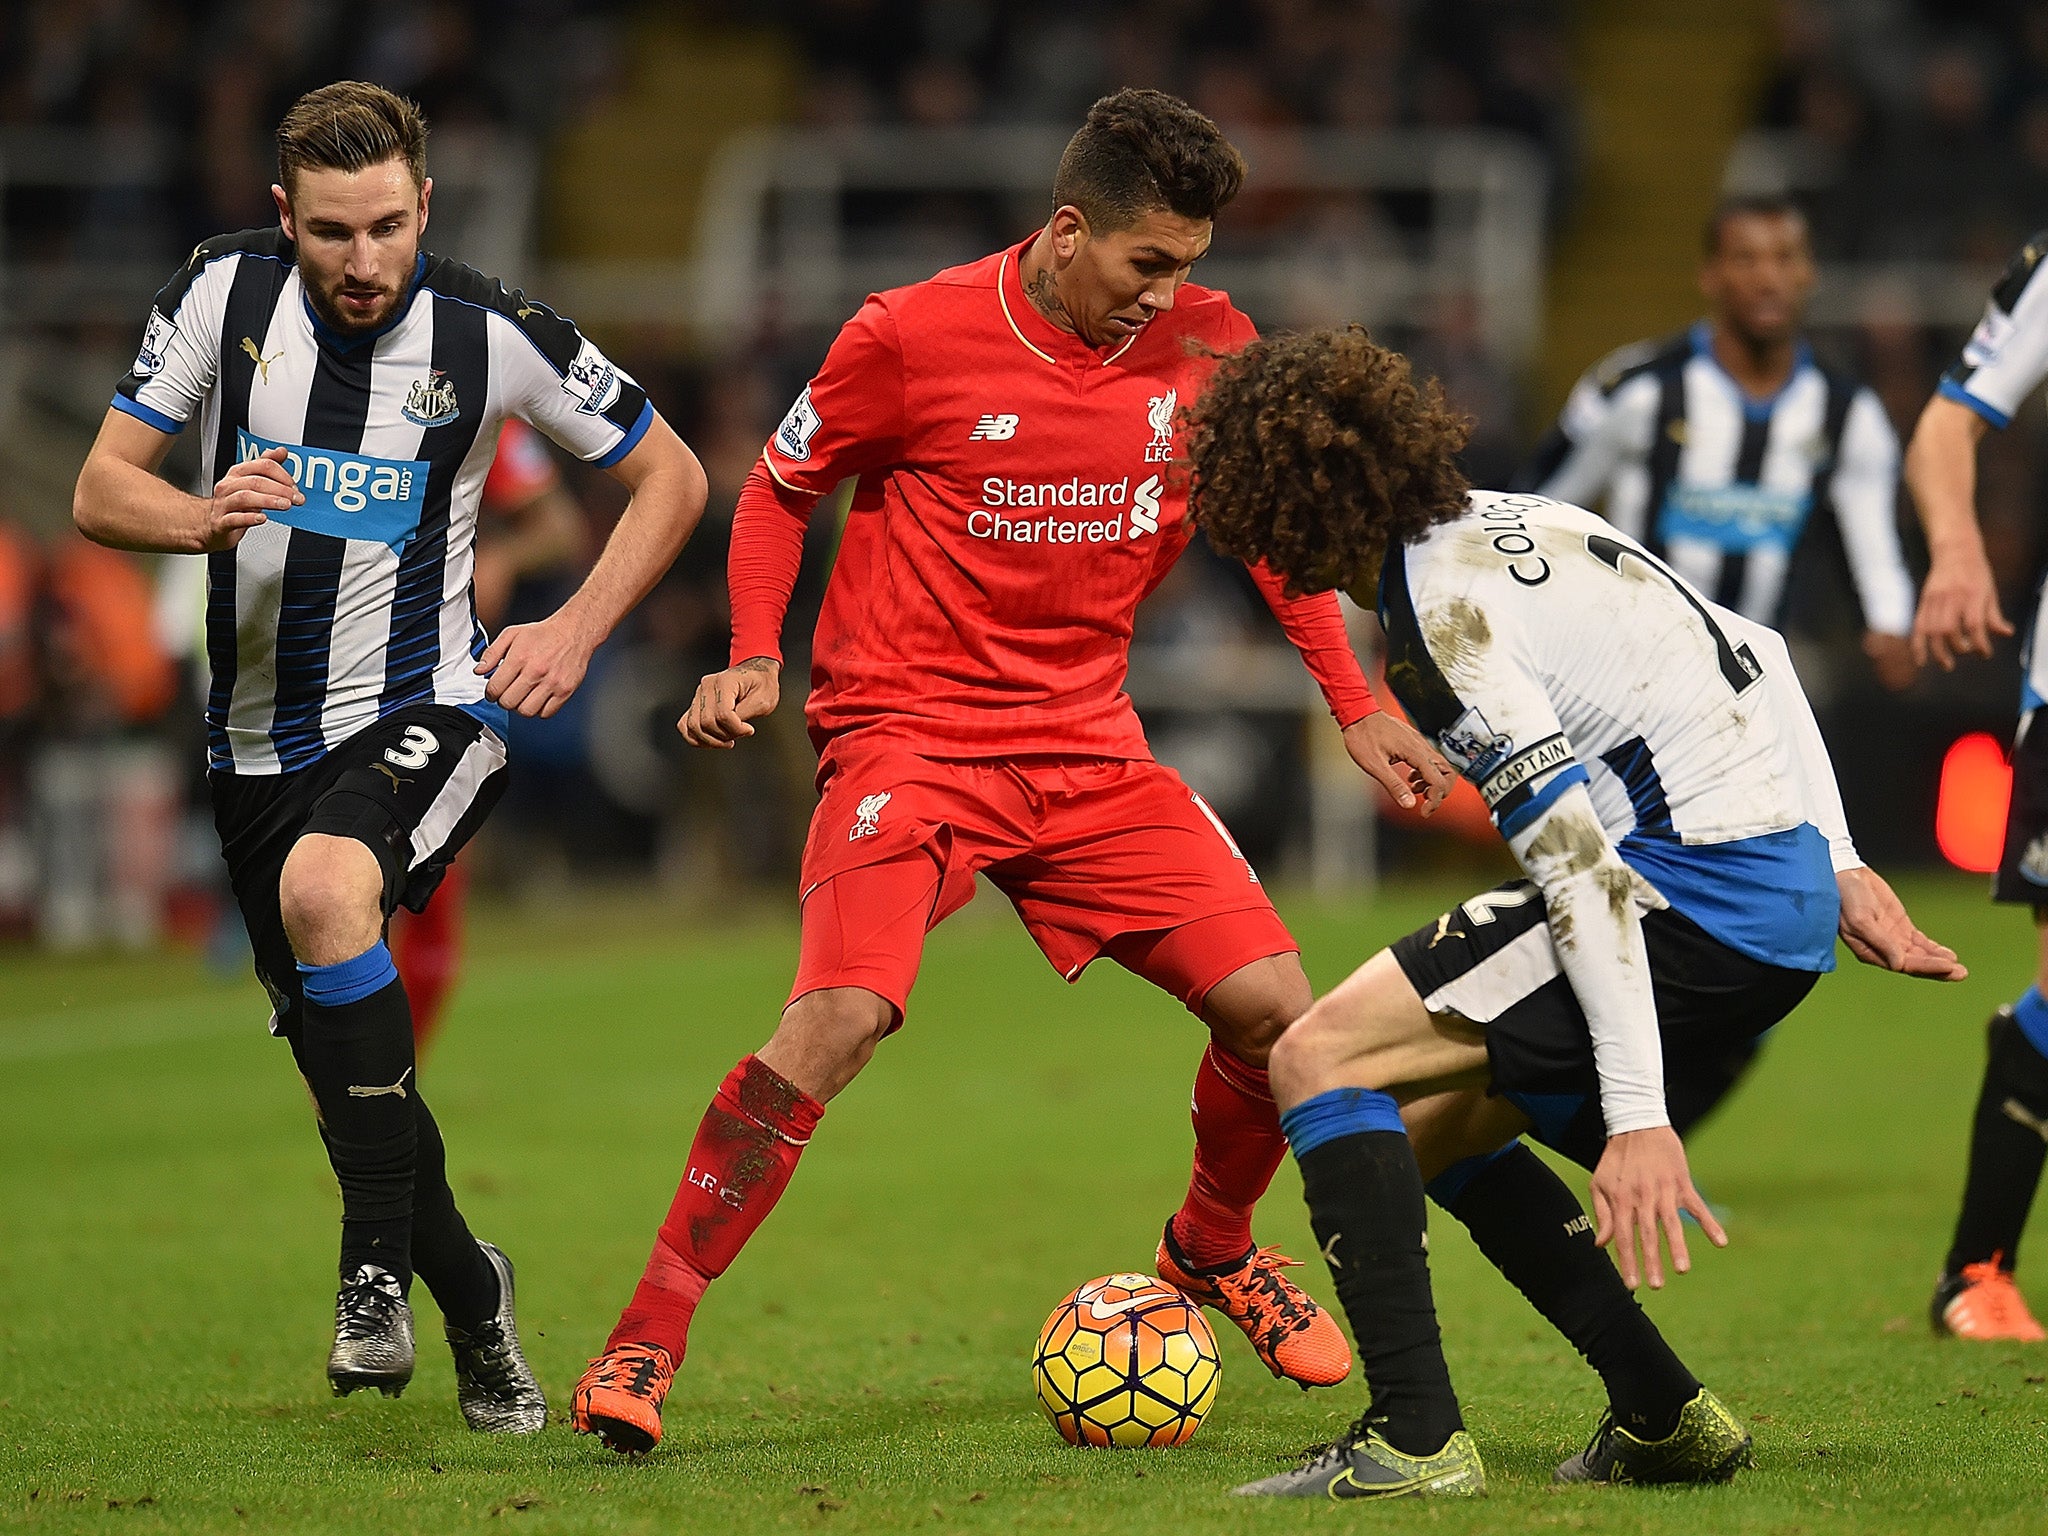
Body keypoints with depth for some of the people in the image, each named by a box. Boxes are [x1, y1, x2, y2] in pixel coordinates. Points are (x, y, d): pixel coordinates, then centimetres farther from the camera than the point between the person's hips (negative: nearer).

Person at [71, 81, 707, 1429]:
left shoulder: (492, 334, -11)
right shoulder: (225, 292, -5)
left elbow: (671, 476, 2)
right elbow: (101, 491, -2)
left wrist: (575, 633, -9)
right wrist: (204, 518, -24)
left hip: (424, 715, -4)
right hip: (260, 742, 4)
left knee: (323, 890, -35)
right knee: (340, 1058, 8)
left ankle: (380, 1267, -26)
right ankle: (469, 1295, 34)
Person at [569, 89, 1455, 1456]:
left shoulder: (1204, 344, 0)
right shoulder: (915, 338, -11)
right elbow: (779, 491, 4)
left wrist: (1358, 709, 10)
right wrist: (754, 657, -10)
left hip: (1091, 749, 5)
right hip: (912, 736, -5)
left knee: (1275, 1008, -5)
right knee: (842, 1013, -27)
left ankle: (1213, 1246, 29)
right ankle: (645, 1342, -17)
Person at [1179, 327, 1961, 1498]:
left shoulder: (1443, 613, -14)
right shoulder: (1515, 523, 15)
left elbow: (1578, 863, -21)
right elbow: (1755, 657, 20)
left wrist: (1637, 1118, -23)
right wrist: (1836, 866, 21)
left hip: (1697, 897, -10)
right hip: (1786, 894, 10)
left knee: (1320, 1059, -9)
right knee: (1429, 1120, 21)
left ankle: (1414, 1437, -17)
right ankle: (1665, 1421, 19)